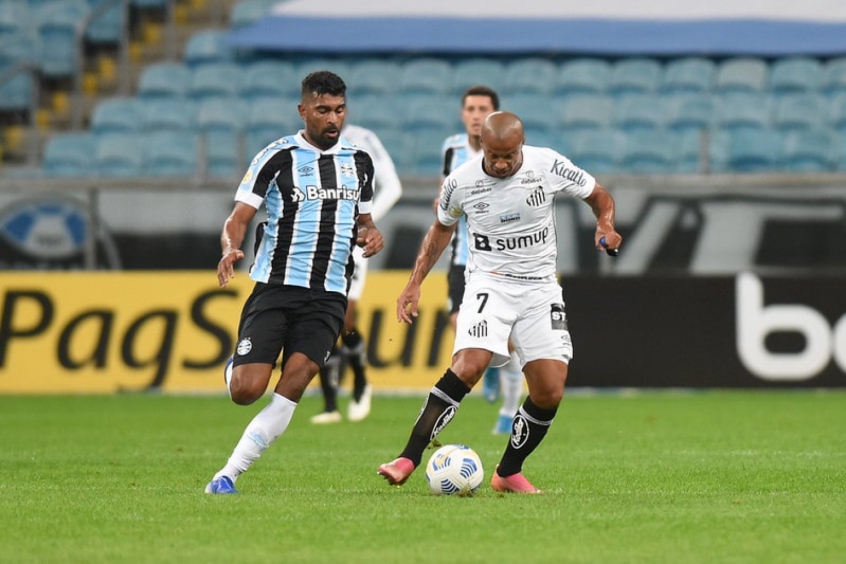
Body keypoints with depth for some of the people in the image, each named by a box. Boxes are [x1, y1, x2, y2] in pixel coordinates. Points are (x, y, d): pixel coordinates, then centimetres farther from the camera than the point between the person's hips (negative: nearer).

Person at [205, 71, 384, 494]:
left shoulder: (359, 162, 13)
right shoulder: (278, 157, -2)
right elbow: (238, 218, -5)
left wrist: (370, 234, 2)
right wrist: (230, 249, -27)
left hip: (328, 296, 3)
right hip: (275, 286, -3)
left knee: (294, 385, -16)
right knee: (247, 390, -13)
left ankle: (229, 474, -11)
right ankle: (234, 369, 26)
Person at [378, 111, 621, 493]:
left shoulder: (550, 166, -8)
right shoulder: (460, 182, -6)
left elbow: (599, 197, 8)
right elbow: (441, 228, 14)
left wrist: (606, 225, -13)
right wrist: (414, 284, 9)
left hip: (541, 287, 2)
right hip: (489, 284, -2)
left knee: (550, 393, -6)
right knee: (468, 367, -26)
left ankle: (508, 473, 15)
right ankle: (408, 460, -27)